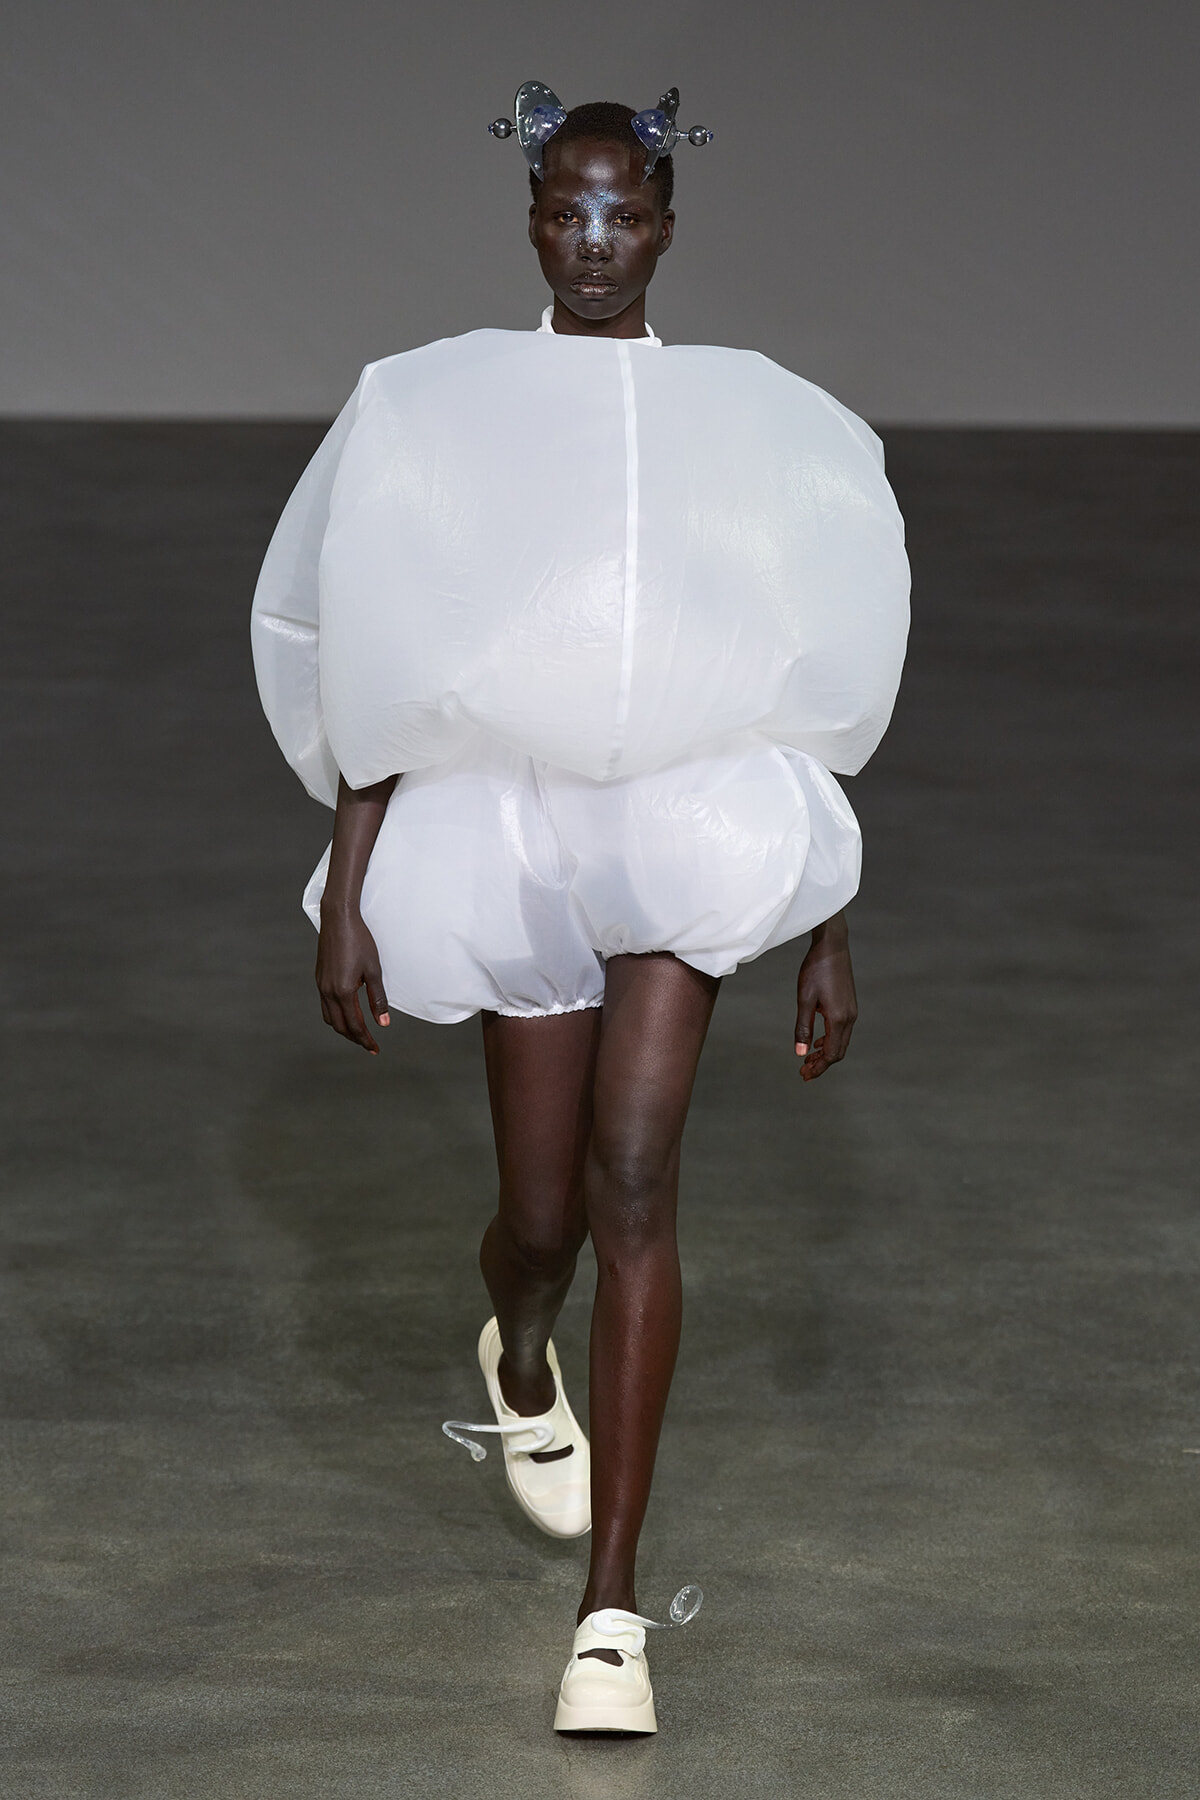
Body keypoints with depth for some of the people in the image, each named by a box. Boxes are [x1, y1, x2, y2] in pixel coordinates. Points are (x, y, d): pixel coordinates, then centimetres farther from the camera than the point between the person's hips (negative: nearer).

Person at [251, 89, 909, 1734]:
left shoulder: (748, 423, 5)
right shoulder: (443, 411, 3)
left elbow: (811, 700, 9)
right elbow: (377, 684, 3)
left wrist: (833, 933, 8)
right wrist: (347, 903, -3)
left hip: (689, 827, -1)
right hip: (509, 834, 1)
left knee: (634, 1179, -18)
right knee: (542, 1216, 7)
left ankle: (612, 1611, -17)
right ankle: (522, 1361, 49)